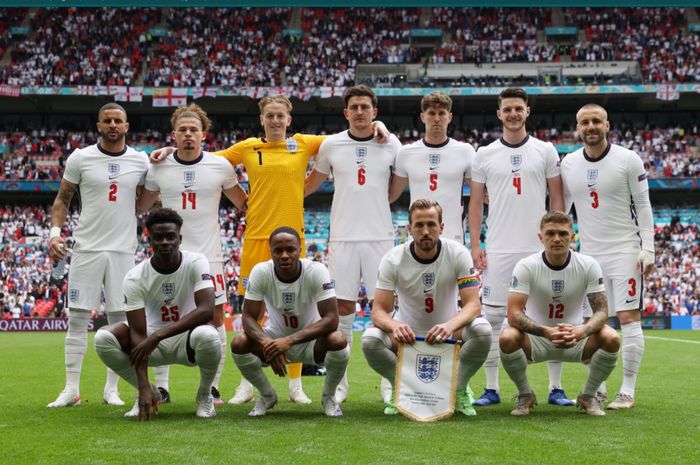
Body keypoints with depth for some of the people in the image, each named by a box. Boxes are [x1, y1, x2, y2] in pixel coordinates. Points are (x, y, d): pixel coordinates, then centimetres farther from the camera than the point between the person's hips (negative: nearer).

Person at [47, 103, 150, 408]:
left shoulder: (140, 161, 4)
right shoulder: (80, 158, 0)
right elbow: (63, 198, 7)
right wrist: (55, 231, -7)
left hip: (123, 250, 1)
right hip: (87, 247, -1)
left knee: (120, 319, 3)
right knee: (77, 317, -2)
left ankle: (112, 389, 11)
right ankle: (71, 389, 4)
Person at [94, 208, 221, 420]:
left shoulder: (196, 263, -16)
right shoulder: (135, 277, -14)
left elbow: (207, 309, -30)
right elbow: (138, 333, -19)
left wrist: (157, 336, -35)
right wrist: (144, 388, -29)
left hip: (187, 340, -2)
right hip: (152, 344, 2)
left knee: (207, 335, -38)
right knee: (103, 338, -24)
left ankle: (204, 394, -5)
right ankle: (150, 393, 2)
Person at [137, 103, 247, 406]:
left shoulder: (220, 166, 1)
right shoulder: (159, 168, 3)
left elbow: (244, 203, 14)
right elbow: (141, 206, 18)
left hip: (209, 255, 0)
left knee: (216, 318, -1)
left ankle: (213, 386, 8)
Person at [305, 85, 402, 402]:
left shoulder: (391, 145, 2)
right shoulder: (331, 145, 4)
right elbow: (313, 182, 18)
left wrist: (377, 203, 7)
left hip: (380, 236, 0)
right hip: (342, 237, 1)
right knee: (342, 307, 1)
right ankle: (339, 382, 9)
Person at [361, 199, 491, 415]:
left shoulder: (457, 254, -16)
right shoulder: (393, 260, -16)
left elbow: (473, 305, -21)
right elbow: (379, 310, -18)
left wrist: (450, 326, -44)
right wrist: (395, 326, -43)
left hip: (448, 330, 0)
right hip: (408, 332, 0)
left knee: (482, 330, -31)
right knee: (370, 339, -30)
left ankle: (459, 389, -5)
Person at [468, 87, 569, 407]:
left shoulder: (545, 151, 6)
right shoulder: (485, 155, 7)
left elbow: (557, 199, 6)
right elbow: (475, 203, 8)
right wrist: (475, 245, 0)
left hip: (539, 249, 0)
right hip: (498, 250, 1)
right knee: (493, 317, 1)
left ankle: (555, 388, 7)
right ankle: (491, 388, 9)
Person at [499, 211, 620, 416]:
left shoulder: (588, 266, -11)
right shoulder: (526, 266, -15)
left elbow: (601, 311, -13)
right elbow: (514, 313, -23)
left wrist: (581, 331, -37)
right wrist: (547, 332, -40)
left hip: (576, 337, 1)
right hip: (536, 338, -1)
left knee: (611, 339, -27)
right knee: (507, 338, -33)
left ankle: (588, 396, 1)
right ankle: (525, 395, -3)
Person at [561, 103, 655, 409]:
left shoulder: (627, 160, -6)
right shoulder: (569, 164, 5)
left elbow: (643, 206, -3)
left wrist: (647, 249, -8)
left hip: (625, 251, -4)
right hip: (589, 253, 4)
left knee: (629, 318, -6)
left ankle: (627, 392, -1)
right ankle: (598, 389, 14)